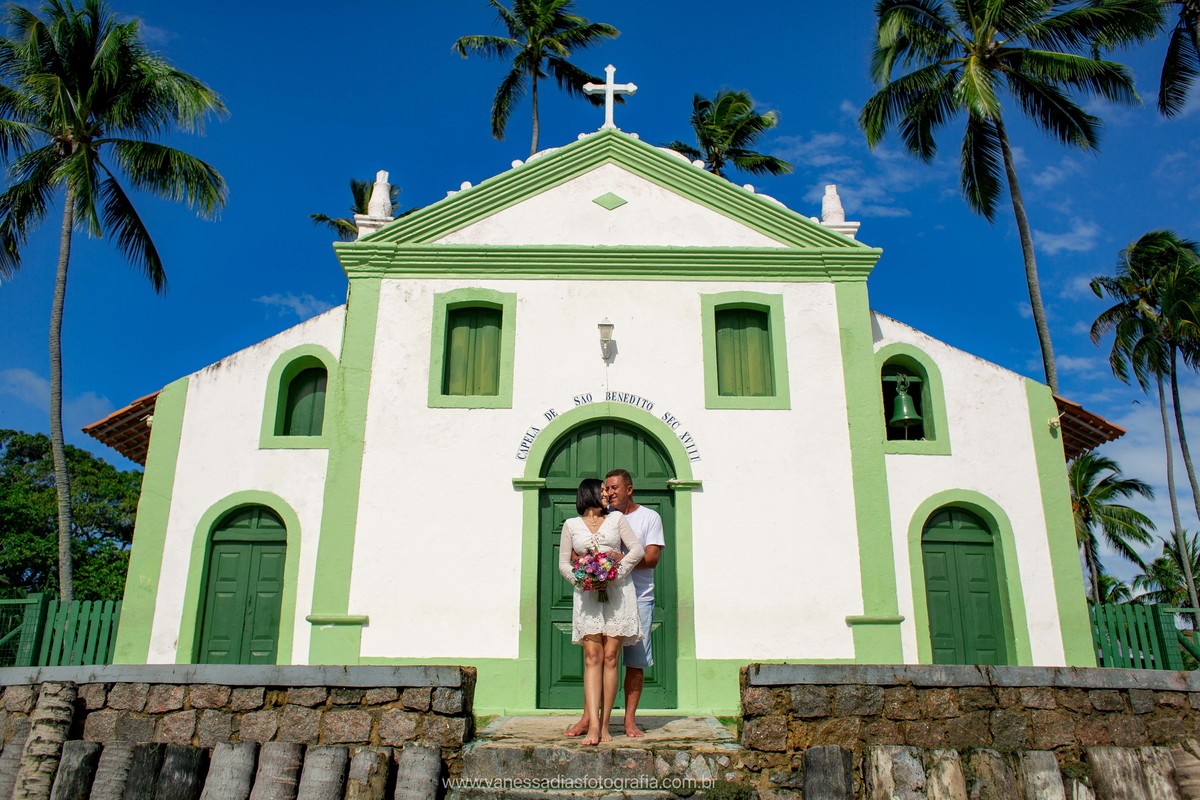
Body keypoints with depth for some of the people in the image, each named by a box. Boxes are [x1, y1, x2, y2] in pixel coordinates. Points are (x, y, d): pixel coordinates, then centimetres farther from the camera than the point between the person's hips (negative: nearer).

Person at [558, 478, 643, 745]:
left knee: (610, 657, -4)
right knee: (592, 657, -9)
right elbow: (563, 563, 11)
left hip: (617, 591, 0)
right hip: (588, 594, 0)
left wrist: (618, 570, -8)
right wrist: (580, 579, -7)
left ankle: (604, 724, 0)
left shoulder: (617, 518, 14)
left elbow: (637, 549, 6)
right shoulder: (571, 525, 14)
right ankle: (593, 725, -13)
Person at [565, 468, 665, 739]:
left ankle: (630, 720, 11)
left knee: (635, 661, 2)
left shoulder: (650, 517, 5)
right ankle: (588, 718, 7)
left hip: (638, 597, -2)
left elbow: (651, 557, -7)